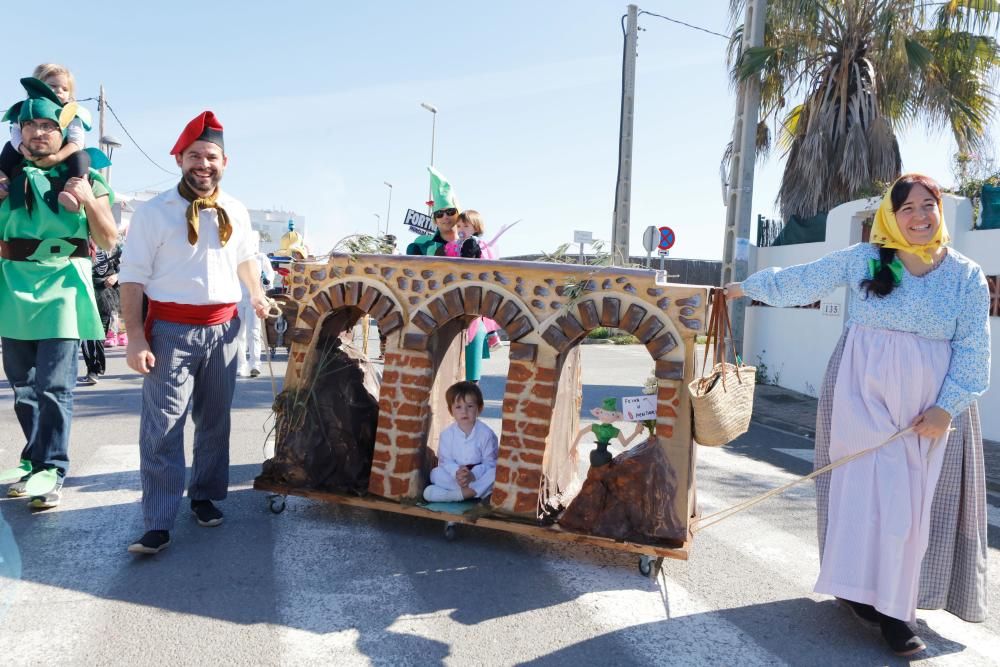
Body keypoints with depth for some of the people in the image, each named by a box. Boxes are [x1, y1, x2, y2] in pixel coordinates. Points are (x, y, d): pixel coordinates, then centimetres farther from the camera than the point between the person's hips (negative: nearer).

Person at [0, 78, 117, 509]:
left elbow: (109, 240, -2)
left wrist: (90, 202, -18)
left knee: (54, 386, -7)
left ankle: (50, 470, -1)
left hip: (62, 288, -4)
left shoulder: (84, 177, 0)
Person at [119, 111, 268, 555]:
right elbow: (133, 278, -8)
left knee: (215, 420, 14)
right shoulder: (154, 212, -7)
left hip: (223, 326, 5)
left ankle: (205, 497, 30)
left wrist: (257, 296, 15)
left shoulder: (235, 212, 8)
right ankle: (158, 523, 0)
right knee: (162, 425, -6)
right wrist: (136, 338, -14)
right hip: (172, 328, -4)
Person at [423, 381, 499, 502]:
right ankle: (475, 491, -32)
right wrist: (457, 473, -30)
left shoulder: (486, 434, -10)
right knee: (436, 473, -24)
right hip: (454, 475, 2)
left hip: (479, 474, -2)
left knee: (495, 473, -31)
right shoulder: (447, 434, -3)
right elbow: (445, 461, -8)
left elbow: (490, 463, -13)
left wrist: (472, 475, -31)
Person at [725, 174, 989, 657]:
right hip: (865, 394, -2)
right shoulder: (862, 259, 0)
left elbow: (972, 349, 0)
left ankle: (895, 603, 18)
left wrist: (946, 407, -9)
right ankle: (865, 591, 6)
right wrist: (749, 286, 12)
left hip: (931, 402, 2)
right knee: (869, 490, -5)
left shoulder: (967, 276, 2)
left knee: (915, 502, 5)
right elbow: (801, 282, 8)